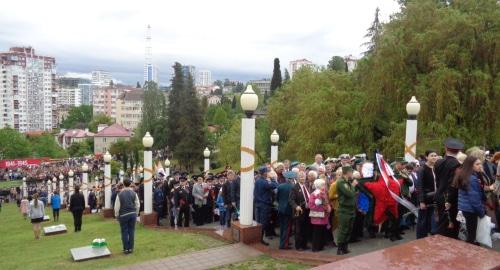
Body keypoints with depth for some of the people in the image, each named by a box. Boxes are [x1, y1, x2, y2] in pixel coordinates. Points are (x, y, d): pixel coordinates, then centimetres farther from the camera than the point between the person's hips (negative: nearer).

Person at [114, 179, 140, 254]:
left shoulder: (120, 194, -8)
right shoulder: (134, 193, -1)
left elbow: (117, 207, -4)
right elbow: (138, 205, 3)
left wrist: (116, 215, 9)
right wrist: (136, 213, 15)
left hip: (123, 215, -2)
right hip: (133, 214, 2)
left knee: (124, 232, 5)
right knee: (131, 231, 8)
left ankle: (126, 249, 10)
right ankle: (131, 248, 13)